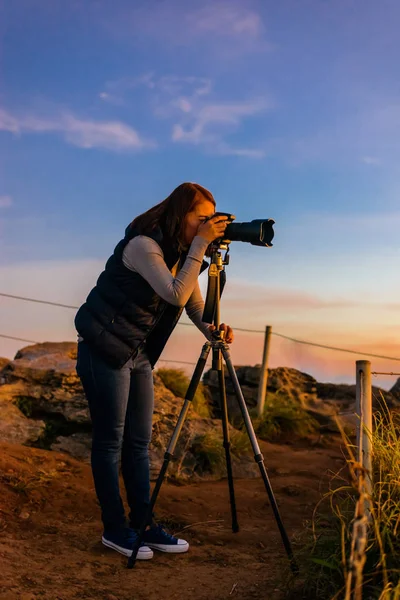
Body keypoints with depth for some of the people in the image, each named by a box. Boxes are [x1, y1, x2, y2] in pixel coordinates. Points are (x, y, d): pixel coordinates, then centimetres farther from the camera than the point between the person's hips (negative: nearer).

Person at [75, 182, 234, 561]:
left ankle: (143, 524, 15)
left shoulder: (181, 254, 6)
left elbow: (194, 305, 4)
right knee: (111, 440, -1)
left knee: (139, 442, 8)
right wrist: (200, 244, -30)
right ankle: (114, 529, 9)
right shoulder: (142, 245, -20)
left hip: (139, 355, 8)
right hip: (104, 351, -8)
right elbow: (176, 294, -32)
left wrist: (212, 330, -16)